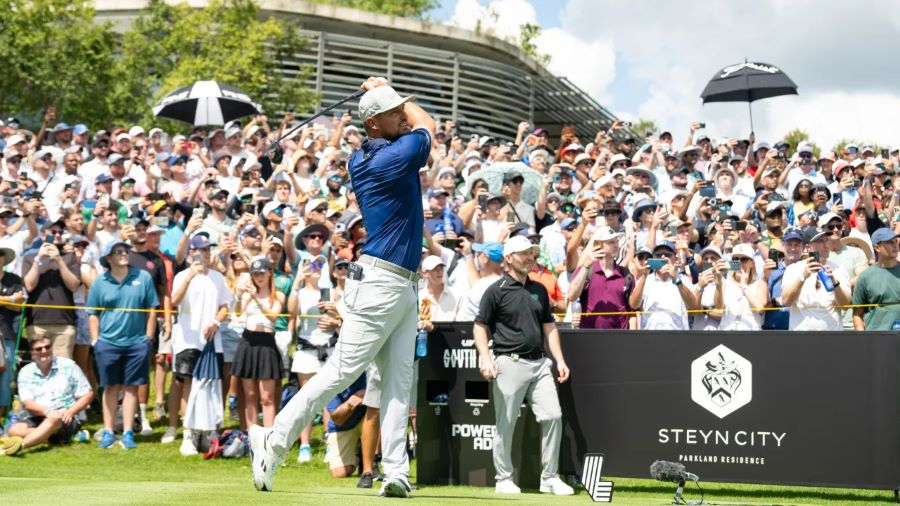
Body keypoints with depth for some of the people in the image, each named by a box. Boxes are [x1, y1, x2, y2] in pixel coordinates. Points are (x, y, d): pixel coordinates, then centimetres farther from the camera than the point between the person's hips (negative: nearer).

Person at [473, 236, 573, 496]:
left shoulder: (539, 290, 16)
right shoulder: (497, 290, -1)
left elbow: (549, 326, 19)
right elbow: (480, 327, -2)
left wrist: (560, 360, 10)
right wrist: (486, 359, -15)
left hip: (539, 362, 5)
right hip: (510, 364, -5)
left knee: (553, 416, -4)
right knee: (506, 423, 0)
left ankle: (549, 478, 5)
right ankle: (504, 479, 11)